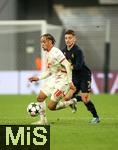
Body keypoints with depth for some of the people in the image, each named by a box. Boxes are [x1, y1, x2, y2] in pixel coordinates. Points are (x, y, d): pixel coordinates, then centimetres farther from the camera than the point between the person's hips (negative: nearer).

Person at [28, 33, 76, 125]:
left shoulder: (56, 52, -19)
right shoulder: (47, 54, 10)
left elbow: (67, 66, -23)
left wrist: (70, 82, -27)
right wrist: (38, 78, 12)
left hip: (62, 81, -9)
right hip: (53, 79, 9)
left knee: (51, 106, -10)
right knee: (40, 97, 4)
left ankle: (71, 102, 9)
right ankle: (43, 120, 16)